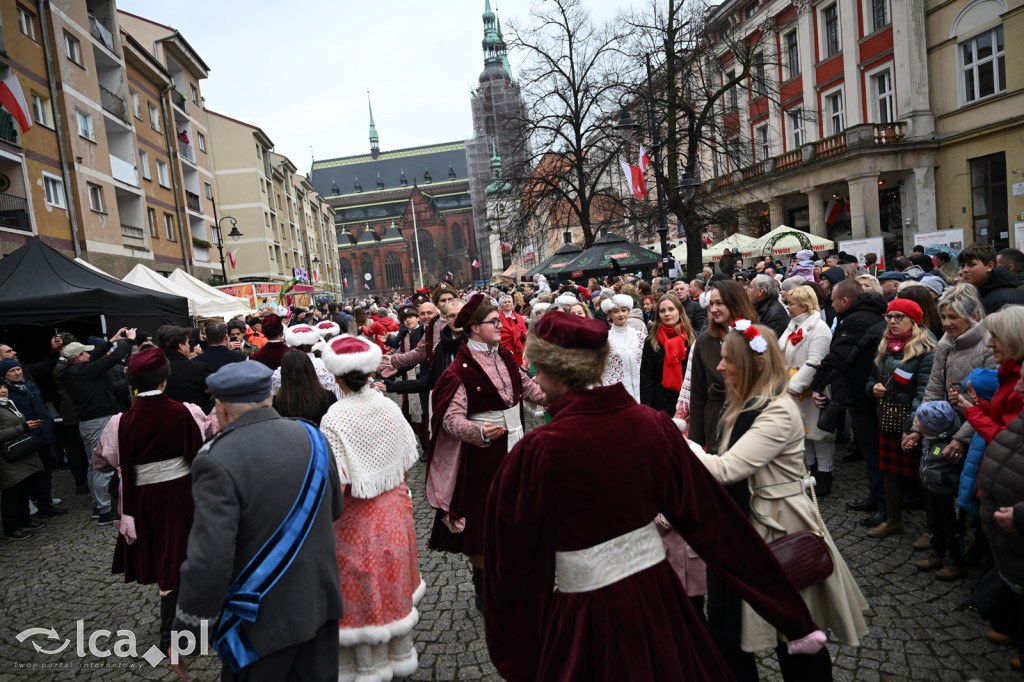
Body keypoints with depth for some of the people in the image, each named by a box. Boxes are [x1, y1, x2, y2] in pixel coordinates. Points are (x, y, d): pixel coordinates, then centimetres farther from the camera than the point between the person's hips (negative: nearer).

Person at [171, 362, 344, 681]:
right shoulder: (311, 437, -4)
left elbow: (208, 561, -24)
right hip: (321, 600, 5)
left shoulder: (218, 461, -21)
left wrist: (183, 635, -11)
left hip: (264, 618, -5)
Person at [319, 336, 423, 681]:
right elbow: (406, 466, 1)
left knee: (362, 588, 13)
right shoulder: (390, 408, -8)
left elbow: (336, 486, -24)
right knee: (393, 581, 21)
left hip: (356, 518, -5)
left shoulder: (334, 420, -22)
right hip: (394, 509, 5)